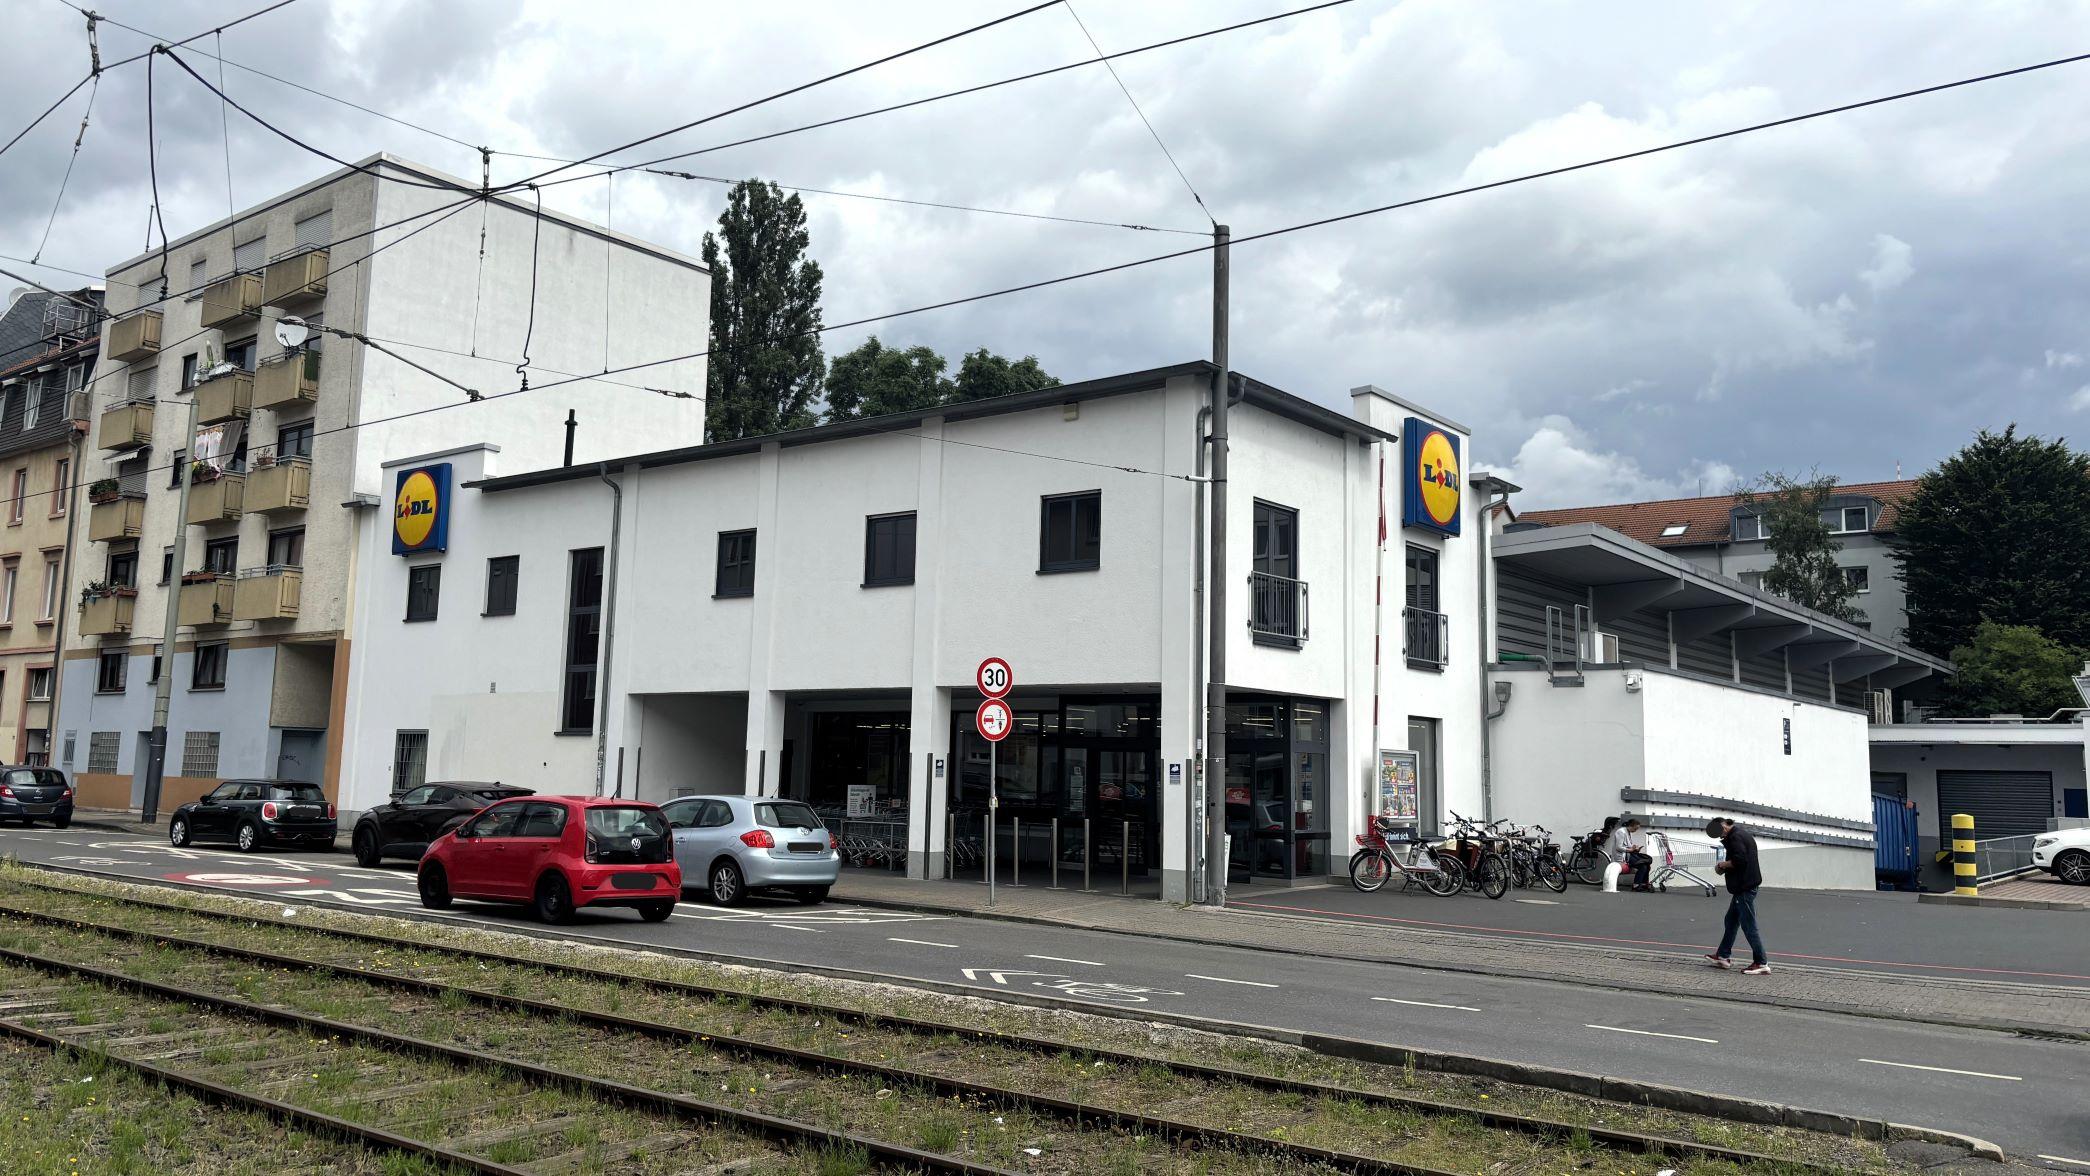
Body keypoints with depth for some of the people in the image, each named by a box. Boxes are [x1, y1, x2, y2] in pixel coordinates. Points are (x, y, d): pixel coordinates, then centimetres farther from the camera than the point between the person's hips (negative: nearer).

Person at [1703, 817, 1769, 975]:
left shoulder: (1735, 837, -16)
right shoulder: (1742, 834, 16)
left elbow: (1739, 860, -27)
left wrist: (1724, 864, -10)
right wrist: (1724, 867, 8)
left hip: (1744, 887, -11)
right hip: (1743, 886, 11)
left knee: (1748, 926, -7)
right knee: (1731, 920, 19)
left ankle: (1762, 963, -4)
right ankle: (1722, 956, 28)